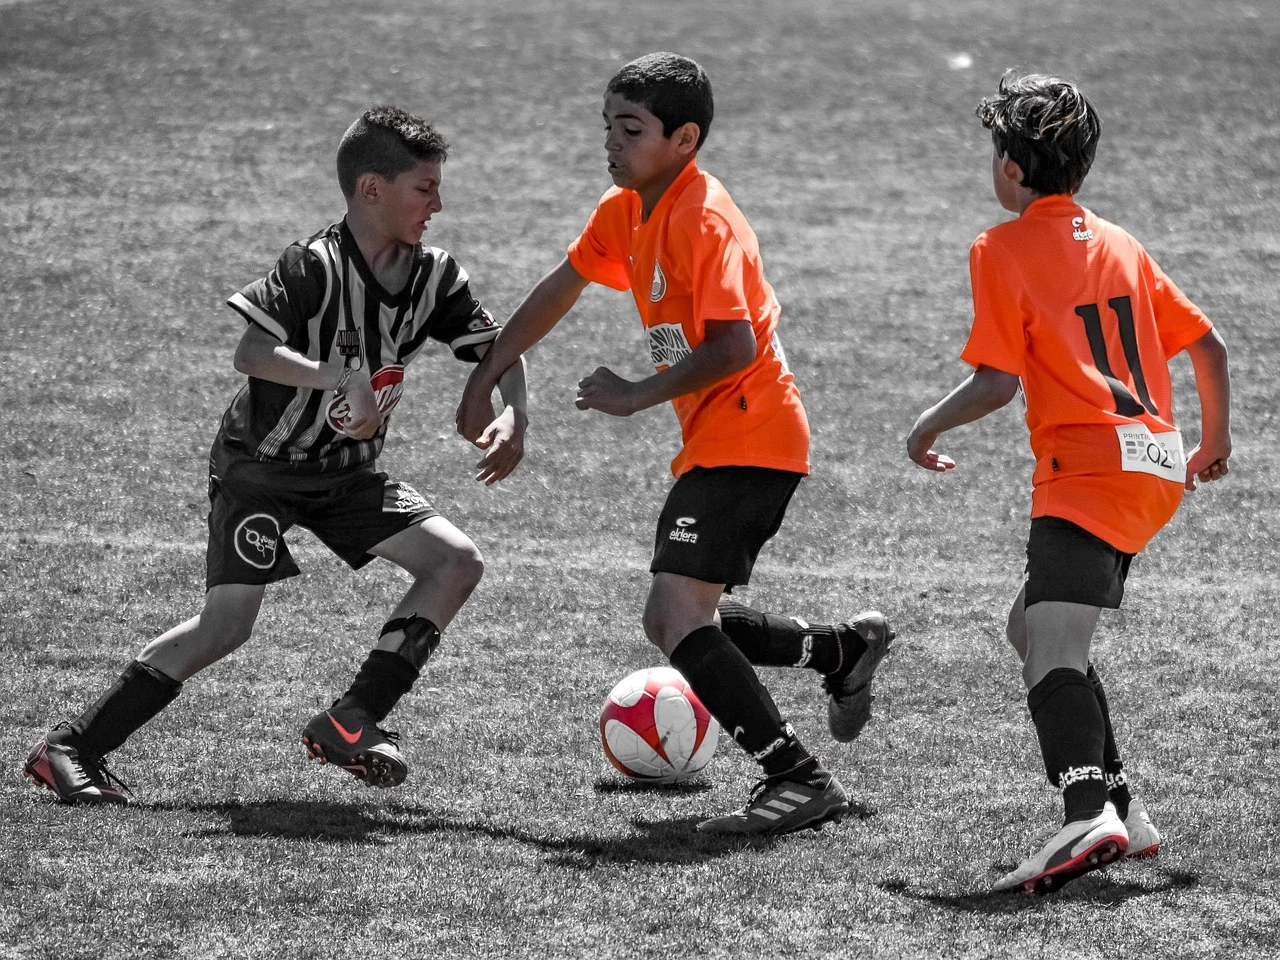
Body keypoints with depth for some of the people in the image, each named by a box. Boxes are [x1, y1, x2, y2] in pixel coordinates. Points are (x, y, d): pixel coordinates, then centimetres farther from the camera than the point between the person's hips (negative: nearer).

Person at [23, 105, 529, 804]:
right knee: (226, 626, -17)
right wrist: (337, 377, -48)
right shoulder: (314, 267, -23)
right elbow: (250, 353, -35)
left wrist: (513, 418, -18)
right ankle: (71, 748, -9)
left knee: (458, 564, -8)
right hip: (260, 465, -7)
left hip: (347, 471, 7)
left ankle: (351, 721, -5)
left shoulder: (435, 278, -4)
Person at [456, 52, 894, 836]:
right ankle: (845, 650, 28)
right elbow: (562, 289, 24)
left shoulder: (704, 220, -18)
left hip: (748, 439, -10)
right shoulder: (625, 212, 10)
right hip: (715, 442, 10)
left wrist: (636, 397, -20)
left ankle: (803, 781, -21)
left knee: (680, 615, -20)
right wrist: (487, 378, 24)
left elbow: (734, 347, -27)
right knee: (673, 620, 15)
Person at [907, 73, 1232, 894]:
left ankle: (1092, 817, -44)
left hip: (1088, 471, -8)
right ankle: (1123, 807, 20)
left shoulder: (1003, 250, -2)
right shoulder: (1119, 245, 19)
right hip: (1158, 465, 8)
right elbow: (1207, 344, 21)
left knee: (1053, 650, -21)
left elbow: (997, 381, -10)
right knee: (1030, 627, 23)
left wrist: (929, 427, 7)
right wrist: (1217, 440, 35)